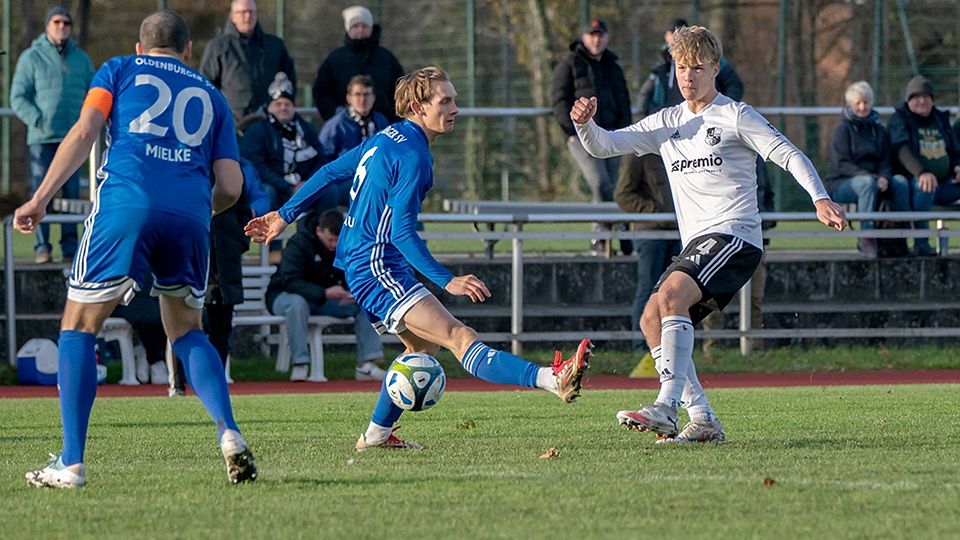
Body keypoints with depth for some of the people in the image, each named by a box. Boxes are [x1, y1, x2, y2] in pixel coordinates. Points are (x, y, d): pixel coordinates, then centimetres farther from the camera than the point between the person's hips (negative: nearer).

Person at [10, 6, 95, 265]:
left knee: (72, 192, 0)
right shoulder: (32, 58, 4)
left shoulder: (81, 59, 15)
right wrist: (39, 122, -12)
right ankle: (42, 246, -4)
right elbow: (18, 98, 0)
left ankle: (70, 248, 2)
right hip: (42, 138, -3)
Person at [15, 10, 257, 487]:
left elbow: (84, 132, 4)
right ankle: (228, 433, -1)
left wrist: (40, 199, 1)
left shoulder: (119, 71, 21)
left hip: (125, 206, -3)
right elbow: (230, 186, 18)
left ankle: (71, 463, 1)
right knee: (186, 332, 22)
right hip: (189, 215, 3)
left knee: (78, 328, 10)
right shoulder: (210, 96, 27)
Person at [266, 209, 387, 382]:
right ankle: (299, 365, -38)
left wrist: (353, 293, -25)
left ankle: (366, 365, -14)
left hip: (324, 298, 6)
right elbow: (290, 281, -32)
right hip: (284, 295, -6)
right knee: (297, 303, -41)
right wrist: (324, 293, -43)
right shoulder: (298, 244, -22)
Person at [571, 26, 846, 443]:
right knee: (652, 319, -5)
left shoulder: (735, 116, 1)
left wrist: (820, 198, -19)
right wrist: (585, 123, -7)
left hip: (734, 235, -8)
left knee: (672, 295, -28)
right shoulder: (667, 124, 18)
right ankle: (702, 420, -3)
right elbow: (604, 146, 15)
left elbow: (788, 154, -5)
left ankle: (668, 406, -36)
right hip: (697, 244, 8)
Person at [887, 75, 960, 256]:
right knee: (923, 185, -39)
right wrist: (922, 173, -39)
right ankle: (921, 243, -35)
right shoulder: (899, 120, -1)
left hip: (944, 184, 6)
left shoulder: (941, 119, 18)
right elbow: (903, 151, -20)